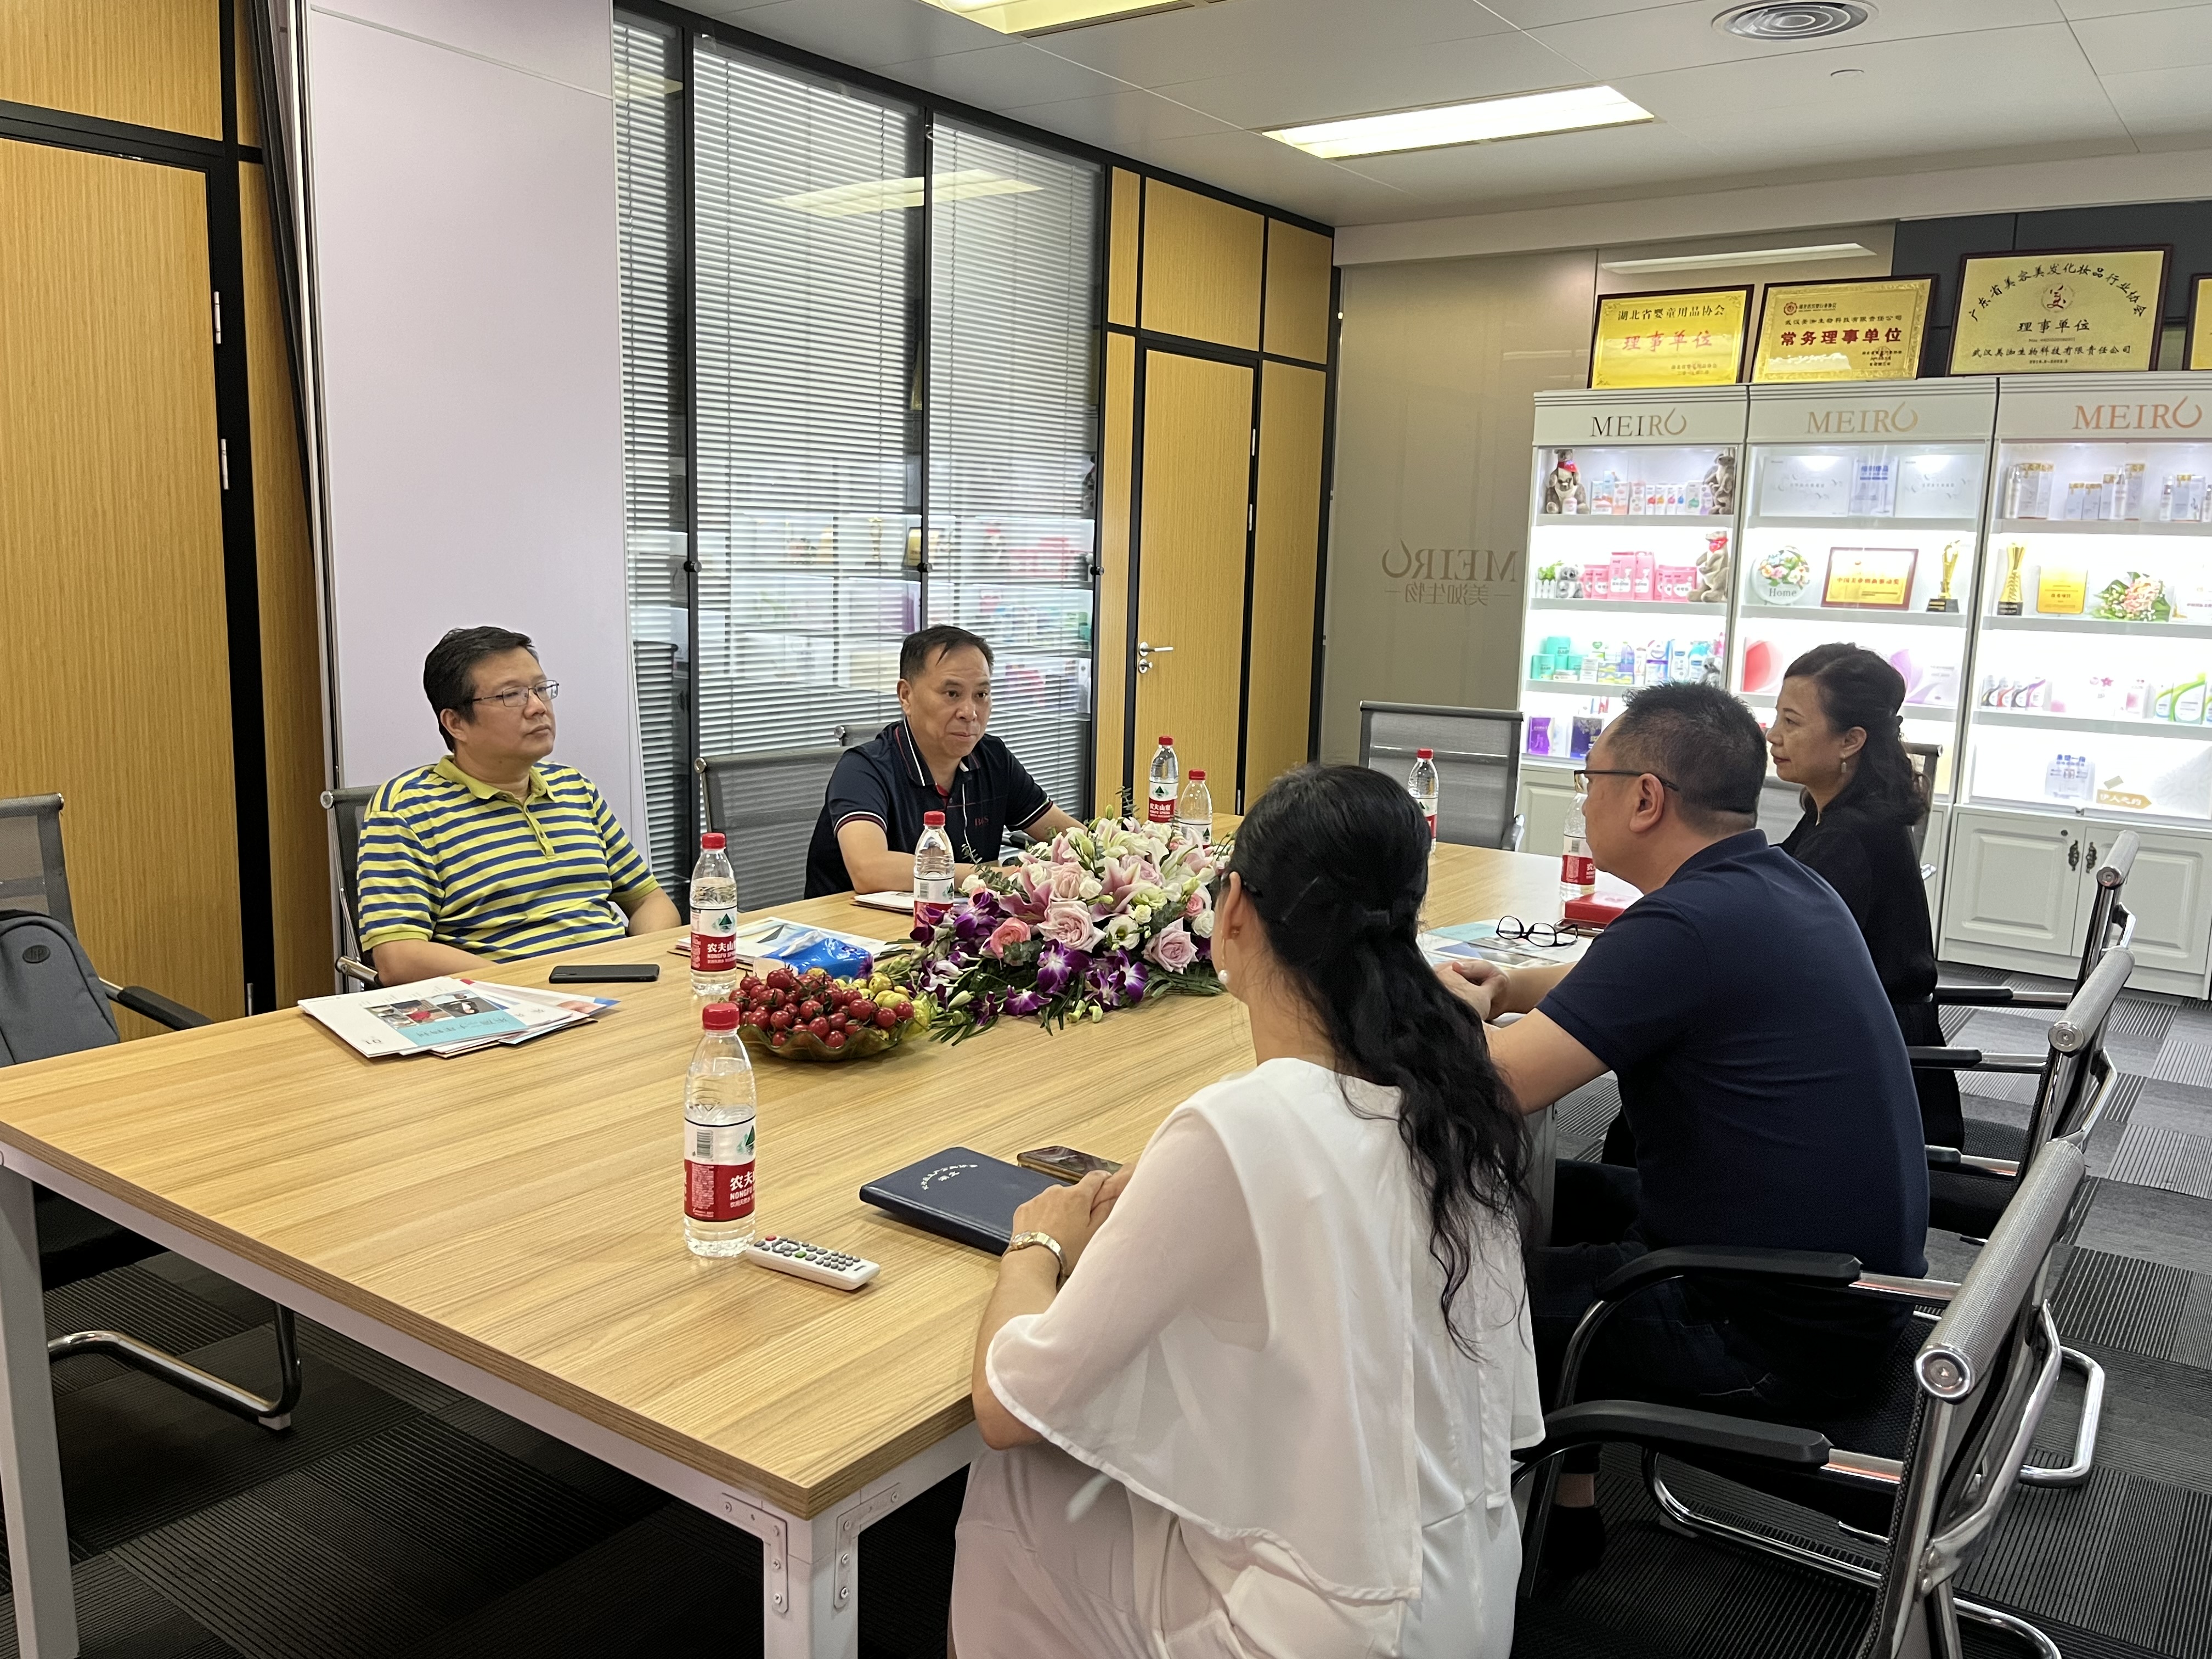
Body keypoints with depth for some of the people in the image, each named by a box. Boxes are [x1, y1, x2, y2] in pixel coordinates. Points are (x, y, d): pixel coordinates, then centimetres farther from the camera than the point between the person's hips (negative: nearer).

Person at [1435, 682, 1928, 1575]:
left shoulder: (1690, 922, -27)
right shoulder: (1783, 882, 3)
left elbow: (1493, 1086, -26)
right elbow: (1628, 986, 21)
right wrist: (1509, 987, 5)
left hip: (1784, 1334, -9)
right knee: (1555, 1195, 21)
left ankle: (1556, 1511, 25)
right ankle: (1568, 1485, 30)